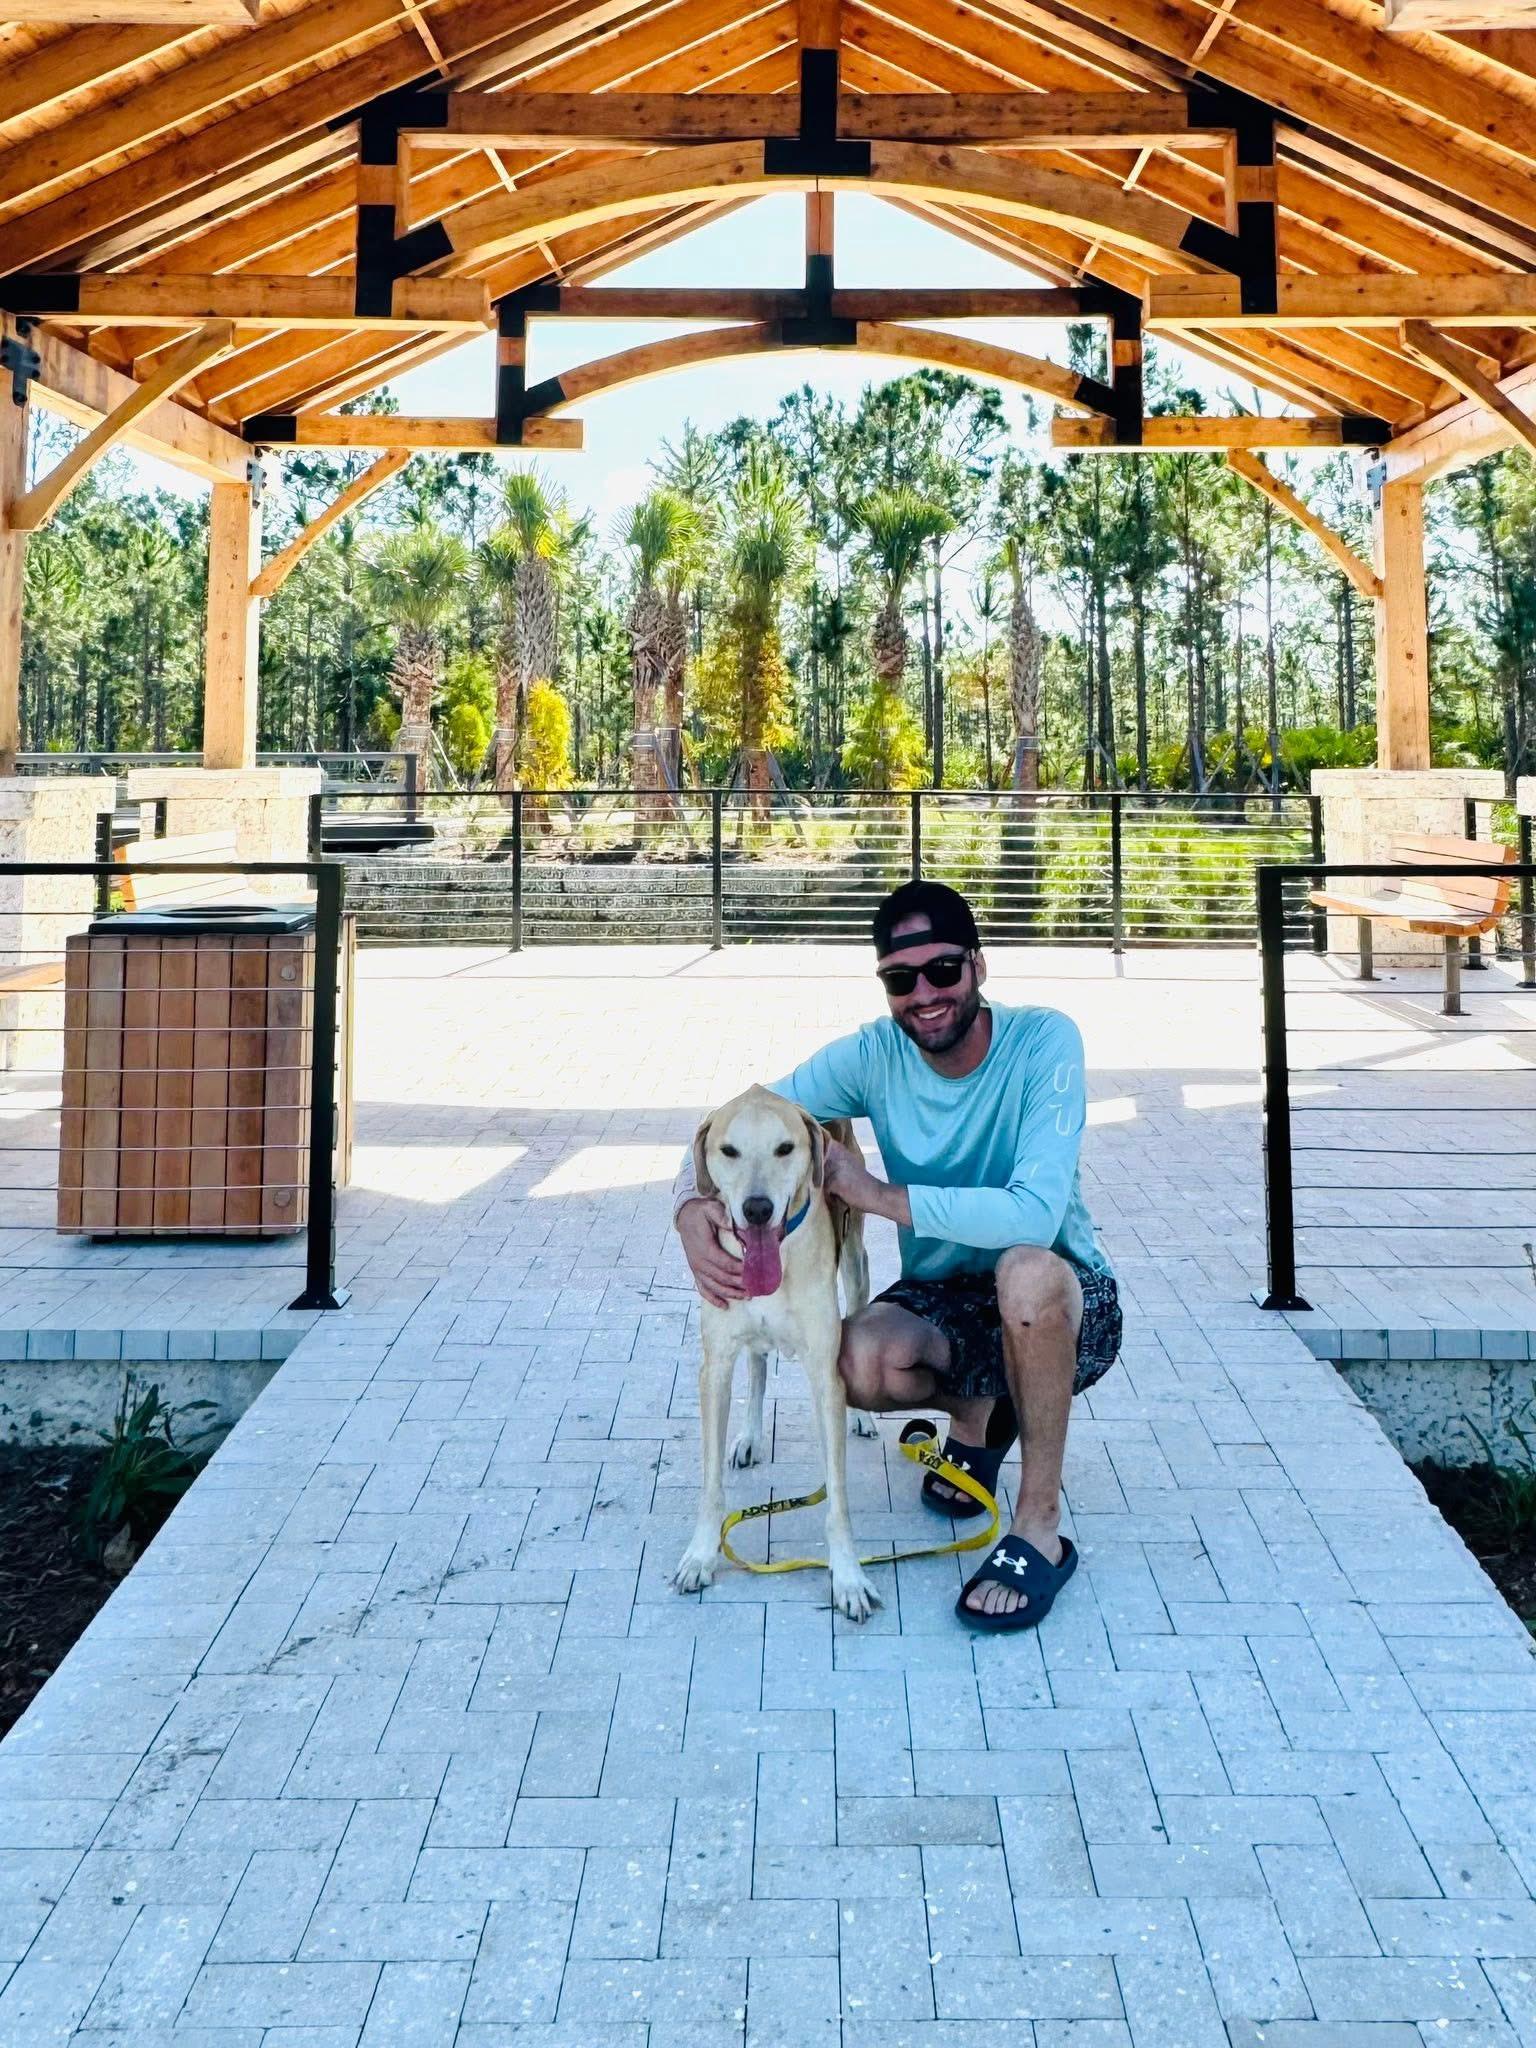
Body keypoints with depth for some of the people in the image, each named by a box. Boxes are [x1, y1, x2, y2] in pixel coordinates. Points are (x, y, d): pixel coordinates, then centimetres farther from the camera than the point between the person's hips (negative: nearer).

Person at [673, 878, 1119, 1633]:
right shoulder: (872, 1054, -9)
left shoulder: (1043, 1041, -21)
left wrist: (879, 1193, -28)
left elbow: (1035, 1214, -34)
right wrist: (692, 1210, -28)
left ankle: (1040, 1528, -19)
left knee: (1027, 1268, -38)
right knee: (858, 1362, -29)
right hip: (943, 1302, 4)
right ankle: (975, 1413, 9)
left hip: (1062, 1309, -3)